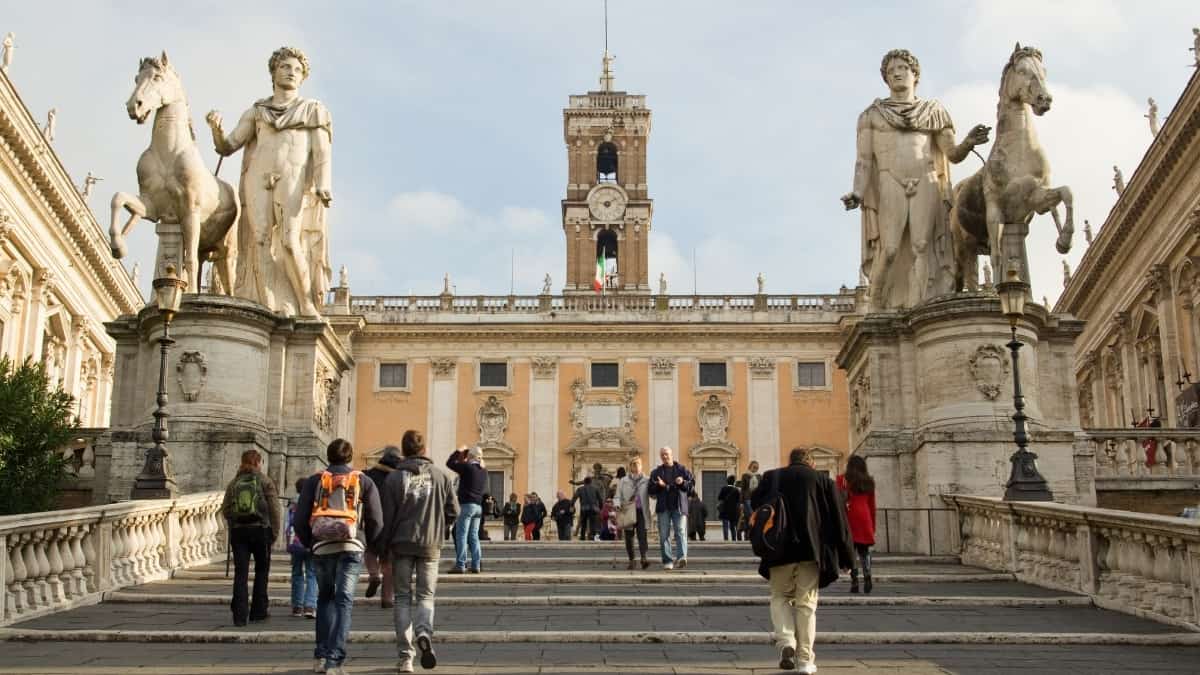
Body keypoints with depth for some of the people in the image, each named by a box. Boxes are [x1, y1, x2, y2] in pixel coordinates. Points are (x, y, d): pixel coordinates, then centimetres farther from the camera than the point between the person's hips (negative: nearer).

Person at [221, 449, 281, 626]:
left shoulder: (233, 483, 6)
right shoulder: (265, 482, -3)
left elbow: (225, 510, 6)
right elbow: (274, 509, -6)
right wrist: (275, 531, 1)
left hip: (238, 532, 2)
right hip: (260, 530, -2)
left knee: (240, 573, 2)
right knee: (261, 570, 13)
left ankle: (239, 615, -5)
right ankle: (258, 611, 17)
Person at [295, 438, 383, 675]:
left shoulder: (314, 482, 9)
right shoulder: (364, 482, 8)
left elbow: (300, 521, 3)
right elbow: (376, 521, 2)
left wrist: (310, 543, 17)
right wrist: (364, 542, 17)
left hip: (321, 547, 1)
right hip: (351, 547, -1)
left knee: (325, 598, 17)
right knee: (344, 601, 0)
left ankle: (321, 655, 14)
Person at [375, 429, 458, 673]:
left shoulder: (394, 478, -4)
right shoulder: (440, 475, 0)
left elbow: (387, 517, -5)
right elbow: (453, 511, 1)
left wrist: (382, 549, 4)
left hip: (401, 544, -1)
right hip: (430, 544, 1)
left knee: (403, 598, 8)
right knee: (425, 595, 11)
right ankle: (424, 633, -19)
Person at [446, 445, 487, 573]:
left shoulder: (467, 467, -10)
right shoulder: (484, 471, 10)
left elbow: (450, 463, -3)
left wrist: (458, 451, 10)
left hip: (466, 505, -7)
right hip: (478, 506, 7)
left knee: (461, 535, -5)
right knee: (474, 536, 10)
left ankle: (460, 565, -9)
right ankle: (476, 565, 8)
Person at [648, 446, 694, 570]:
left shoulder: (682, 469, 9)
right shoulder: (656, 472, 13)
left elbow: (691, 485, 7)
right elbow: (650, 490, 10)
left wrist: (683, 482, -13)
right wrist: (658, 485, -10)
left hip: (679, 506, -2)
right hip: (663, 506, 2)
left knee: (680, 532, -13)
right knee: (664, 535, 0)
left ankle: (682, 557, -25)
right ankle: (667, 561, 3)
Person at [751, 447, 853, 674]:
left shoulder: (772, 477, 11)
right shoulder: (823, 480, 9)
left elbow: (755, 505, 4)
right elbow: (838, 519, 7)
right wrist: (844, 557, 11)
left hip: (780, 549, 0)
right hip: (812, 550, 0)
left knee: (780, 597, 14)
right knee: (806, 604, 8)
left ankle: (786, 642, -8)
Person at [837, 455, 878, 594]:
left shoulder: (842, 479, 2)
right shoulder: (869, 481, 12)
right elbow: (872, 505, 14)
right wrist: (873, 525, 19)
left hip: (850, 517, -3)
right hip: (865, 518, 3)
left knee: (851, 549, 0)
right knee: (864, 550, 10)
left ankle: (854, 582, -7)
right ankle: (867, 578, -5)